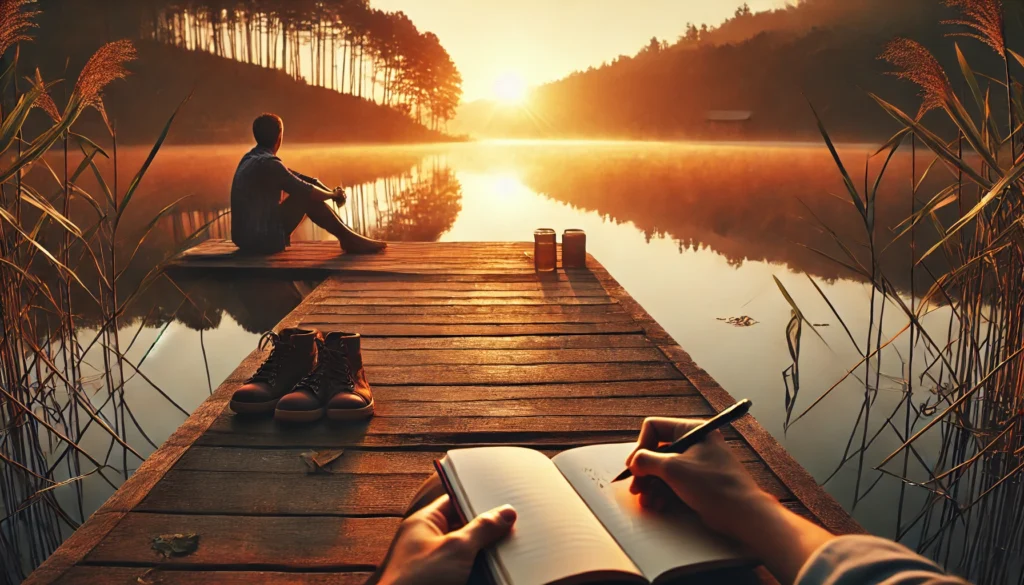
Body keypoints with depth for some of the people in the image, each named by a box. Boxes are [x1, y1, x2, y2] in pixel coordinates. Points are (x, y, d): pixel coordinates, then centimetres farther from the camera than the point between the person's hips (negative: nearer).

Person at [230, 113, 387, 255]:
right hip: (264, 240, -9)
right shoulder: (268, 164, -18)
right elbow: (309, 192, -14)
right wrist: (333, 194, 6)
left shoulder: (251, 157, 10)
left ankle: (348, 236, 17)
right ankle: (349, 239, 3)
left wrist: (330, 191, 11)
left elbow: (293, 177, 17)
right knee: (308, 197, -7)